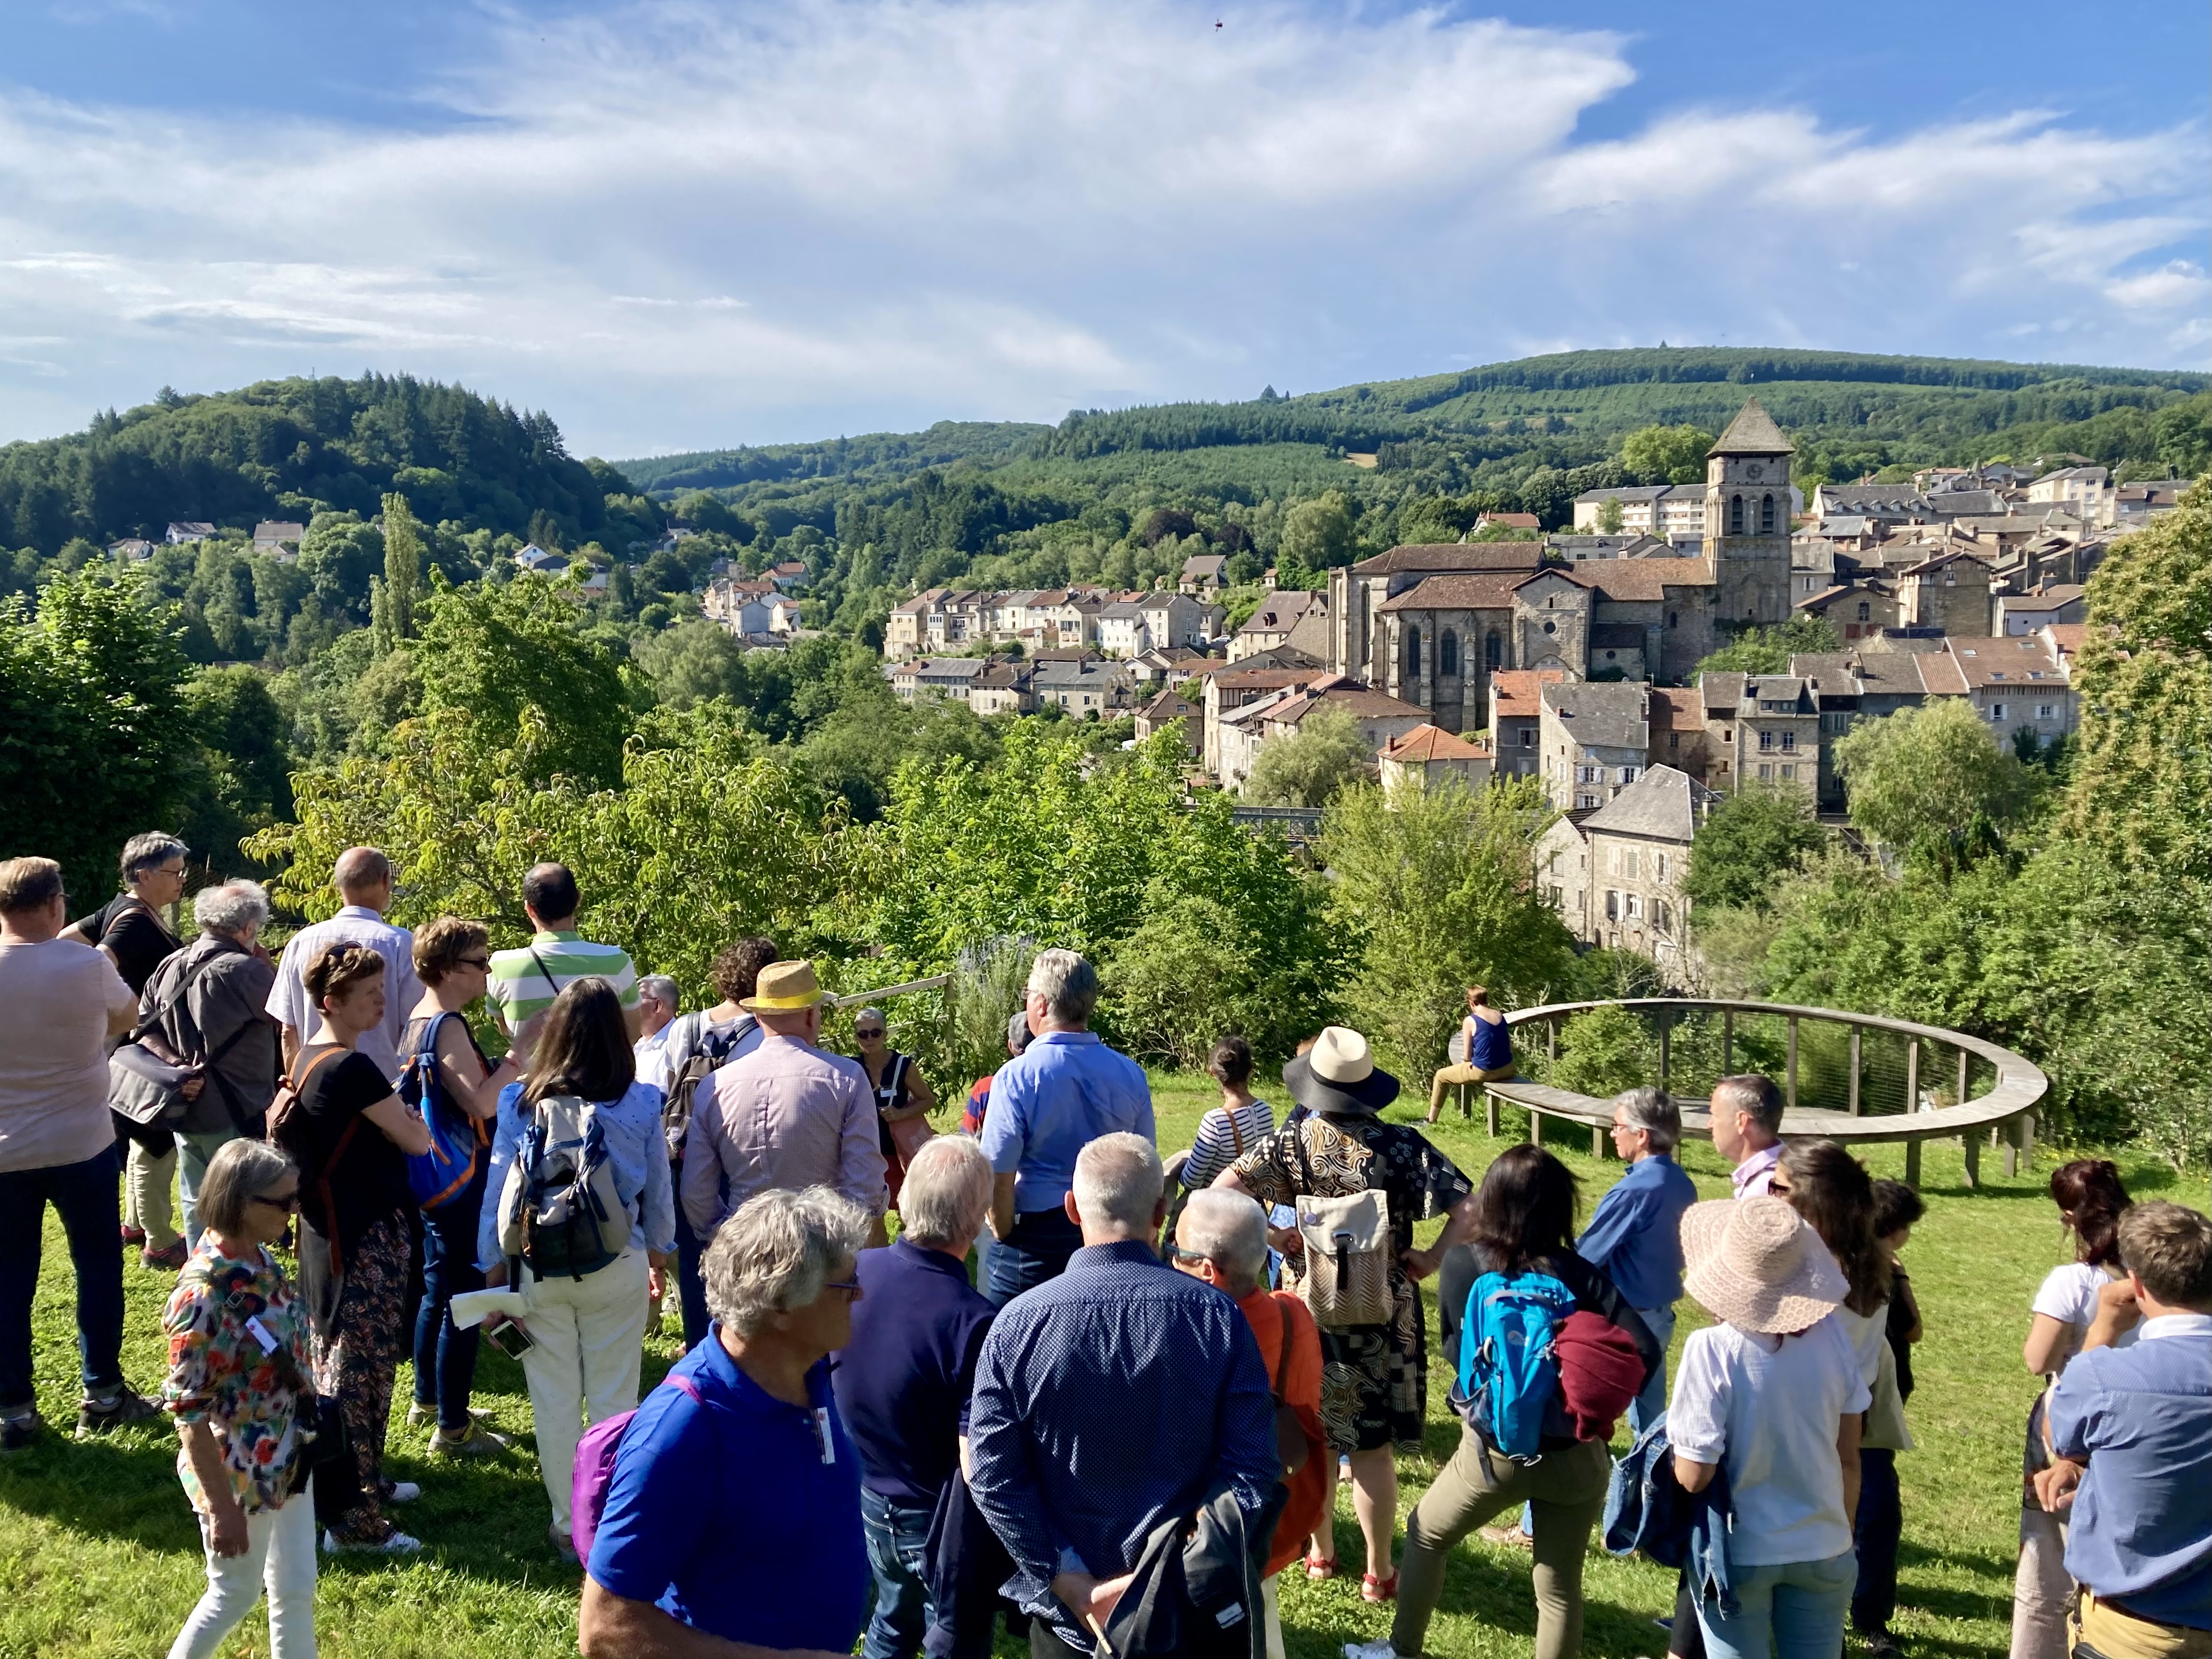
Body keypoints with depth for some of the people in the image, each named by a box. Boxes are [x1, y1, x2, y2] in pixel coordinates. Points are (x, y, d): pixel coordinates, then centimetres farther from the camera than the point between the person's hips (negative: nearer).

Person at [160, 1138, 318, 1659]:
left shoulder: (259, 1257, -4)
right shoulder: (205, 1293, -28)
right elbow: (188, 1410, -23)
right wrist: (222, 1507, -19)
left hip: (288, 1458, 7)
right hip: (238, 1474, -7)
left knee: (297, 1590, 19)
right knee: (236, 1595, 15)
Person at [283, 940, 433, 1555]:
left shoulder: (308, 1060, 8)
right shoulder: (353, 1067, -22)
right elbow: (415, 1140, -17)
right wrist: (411, 1118, 4)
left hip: (327, 1231, 10)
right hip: (365, 1238, -10)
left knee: (336, 1362, 19)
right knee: (360, 1371, -4)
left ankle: (363, 1479, 34)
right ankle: (353, 1521, 2)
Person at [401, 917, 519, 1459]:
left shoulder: (419, 1019, 9)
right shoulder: (448, 1026, -21)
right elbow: (481, 1102, -30)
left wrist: (502, 1062, 5)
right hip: (460, 1182, -10)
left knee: (437, 1291, 21)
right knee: (464, 1301, -2)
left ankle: (428, 1400, 35)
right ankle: (452, 1428, 5)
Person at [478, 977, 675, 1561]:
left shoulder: (521, 1103, -7)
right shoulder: (641, 1104, -7)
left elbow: (498, 1192, -2)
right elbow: (658, 1192, 3)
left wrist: (494, 1270, 9)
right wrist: (658, 1257, 19)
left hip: (540, 1269, 0)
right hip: (618, 1269, 0)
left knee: (554, 1402, 12)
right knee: (614, 1400, 10)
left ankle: (569, 1528, 23)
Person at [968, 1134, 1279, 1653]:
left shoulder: (1018, 1323, -15)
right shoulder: (1217, 1317, -14)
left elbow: (992, 1476, -14)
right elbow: (1251, 1472, -15)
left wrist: (1073, 1585, -12)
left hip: (1065, 1610, 0)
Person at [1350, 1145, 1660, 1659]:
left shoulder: (1460, 1264, -11)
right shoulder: (1580, 1275, -10)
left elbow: (1452, 1347, 3)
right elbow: (1646, 1350, -16)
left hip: (1495, 1451, -1)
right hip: (1575, 1455, 1)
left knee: (1426, 1534, 26)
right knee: (1560, 1587, 17)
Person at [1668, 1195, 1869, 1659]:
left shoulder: (1712, 1350, -22)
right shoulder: (1831, 1335, -9)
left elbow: (1693, 1476, -20)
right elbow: (1849, 1457, 1)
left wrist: (1675, 1440, 1)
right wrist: (1842, 1534, 16)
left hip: (1740, 1554, -3)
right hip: (1822, 1551, 4)